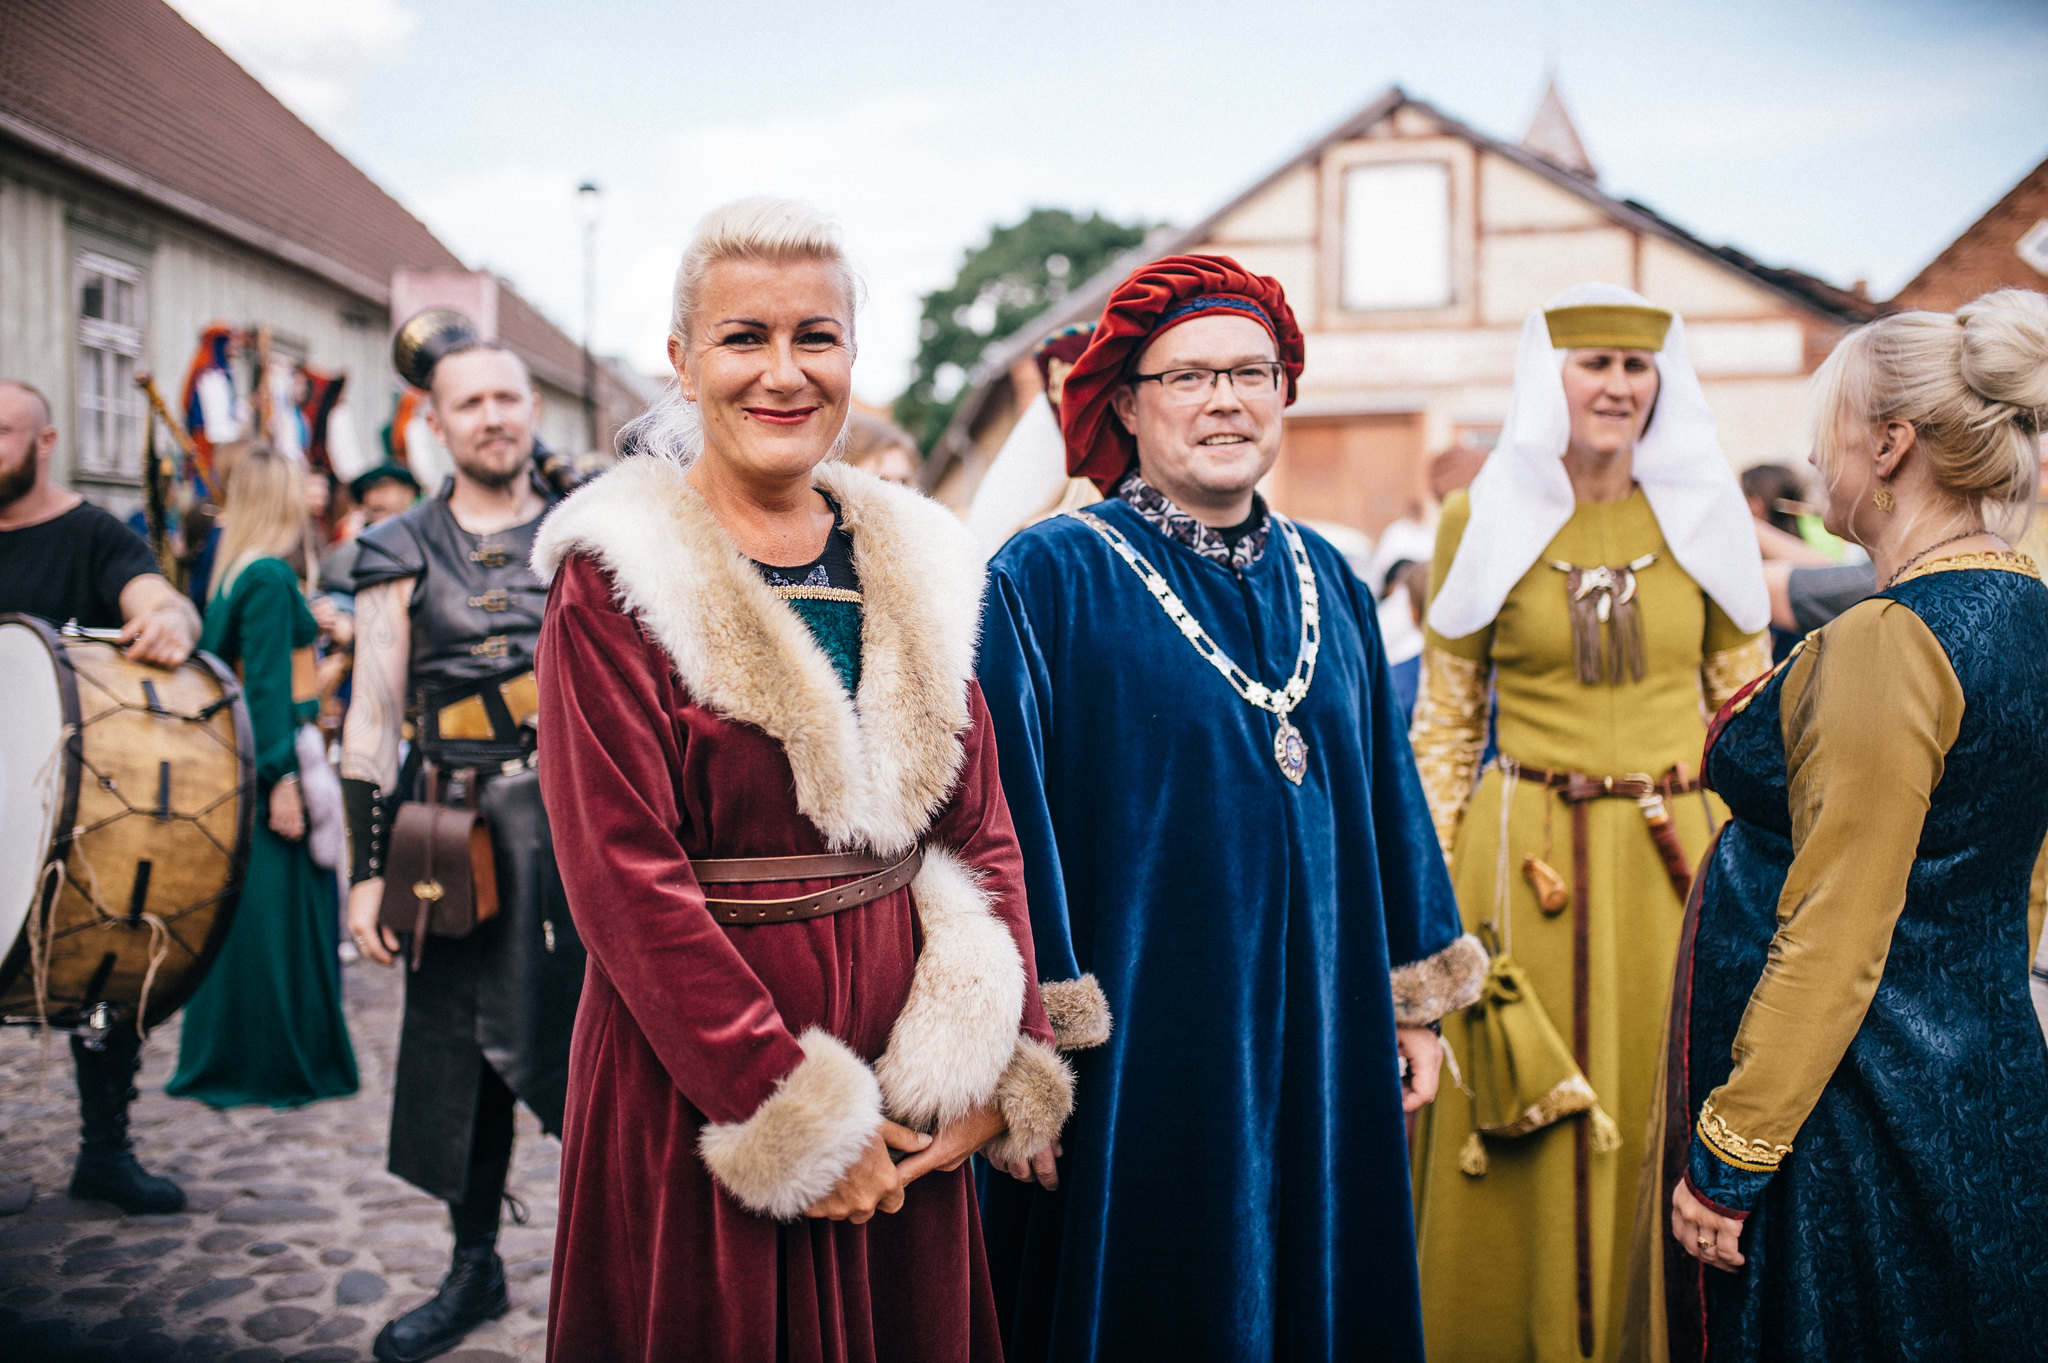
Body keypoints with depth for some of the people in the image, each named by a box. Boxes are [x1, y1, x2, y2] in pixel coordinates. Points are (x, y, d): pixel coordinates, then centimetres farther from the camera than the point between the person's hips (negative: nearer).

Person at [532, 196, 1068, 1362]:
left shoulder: (916, 562, 6)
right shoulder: (619, 577, -9)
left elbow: (982, 829, 5)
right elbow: (624, 874, -15)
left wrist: (1002, 1070, -5)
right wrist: (793, 1120, -16)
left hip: (905, 1084, 5)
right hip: (696, 1079, -4)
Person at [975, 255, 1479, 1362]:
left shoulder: (1328, 581, 10)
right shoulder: (1049, 577, -8)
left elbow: (1385, 793, 13)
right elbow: (1014, 817, -12)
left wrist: (1415, 1001, 12)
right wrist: (1037, 1046, -16)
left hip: (1320, 1038, 5)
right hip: (1140, 1049, -5)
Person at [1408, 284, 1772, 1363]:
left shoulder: (1704, 516, 6)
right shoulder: (1482, 519, 1)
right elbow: (1443, 723, 4)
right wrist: (1434, 888, -3)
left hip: (1674, 863, 2)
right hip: (1521, 860, -1)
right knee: (1525, 1150, 5)